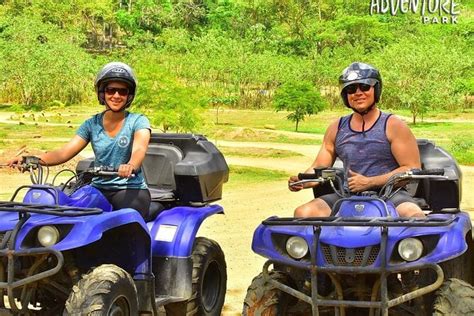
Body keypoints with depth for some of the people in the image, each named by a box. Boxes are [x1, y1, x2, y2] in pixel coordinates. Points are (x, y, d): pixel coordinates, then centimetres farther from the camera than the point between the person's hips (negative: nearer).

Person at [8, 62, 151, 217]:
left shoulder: (138, 121, 0)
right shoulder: (92, 124, 10)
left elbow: (139, 149, -21)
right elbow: (65, 152, 0)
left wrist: (131, 165, -46)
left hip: (131, 190, -4)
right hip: (99, 189, 4)